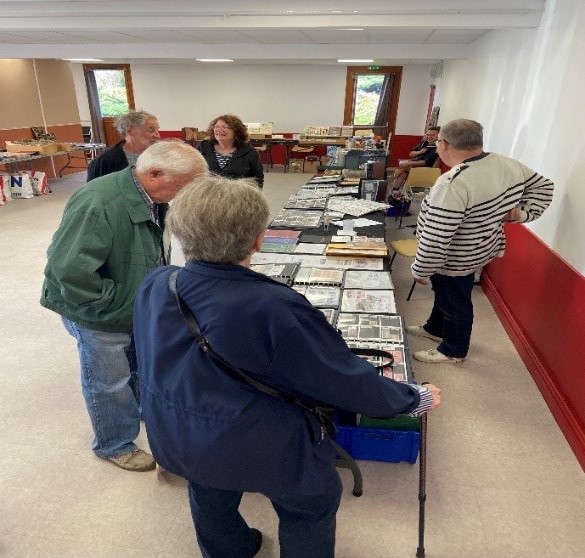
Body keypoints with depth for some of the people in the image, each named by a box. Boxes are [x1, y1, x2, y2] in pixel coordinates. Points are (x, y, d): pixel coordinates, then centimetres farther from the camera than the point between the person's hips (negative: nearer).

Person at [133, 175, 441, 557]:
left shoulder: (153, 286, -13)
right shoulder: (274, 308, -34)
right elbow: (345, 378, -23)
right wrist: (415, 398, -6)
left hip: (175, 435, 6)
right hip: (258, 444, -5)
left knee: (210, 496, 35)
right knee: (311, 507, 24)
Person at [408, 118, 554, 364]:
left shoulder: (454, 183, -33)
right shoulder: (509, 164, -5)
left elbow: (435, 240, -32)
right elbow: (542, 186, 10)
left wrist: (420, 271, -18)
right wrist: (523, 213, 2)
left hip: (455, 260, -8)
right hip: (479, 249, 9)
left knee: (454, 303, 12)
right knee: (445, 294, 27)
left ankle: (453, 351, 35)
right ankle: (435, 328, 49)